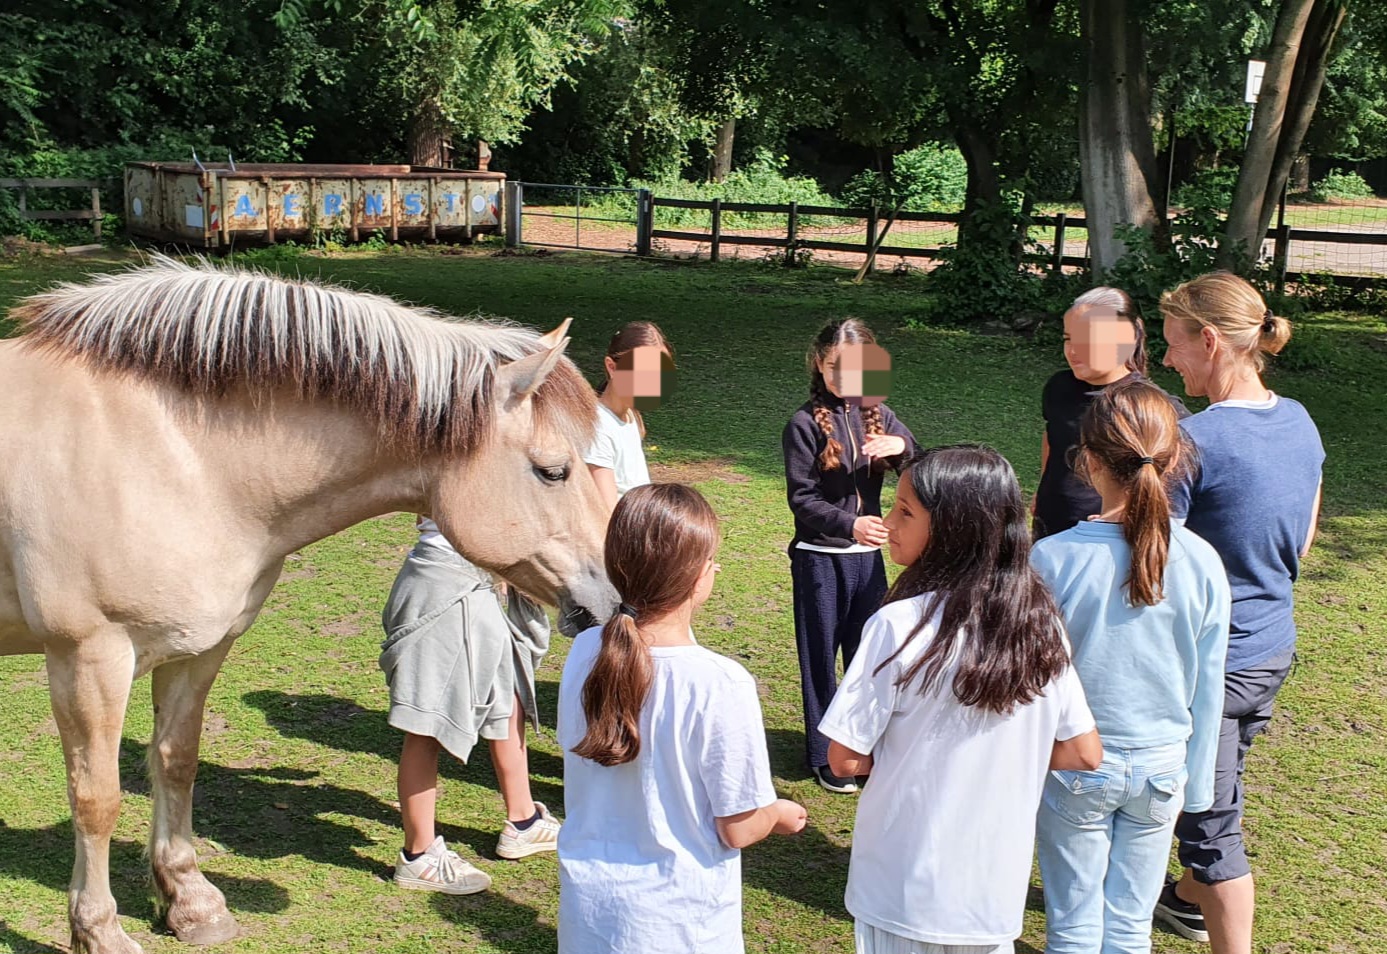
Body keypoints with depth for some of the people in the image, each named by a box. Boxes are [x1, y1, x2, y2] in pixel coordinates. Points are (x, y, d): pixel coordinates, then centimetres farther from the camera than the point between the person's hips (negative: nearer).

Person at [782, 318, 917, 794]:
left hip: (868, 555, 4)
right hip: (820, 557, -4)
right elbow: (802, 499, -13)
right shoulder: (805, 423, -9)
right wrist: (849, 524, -29)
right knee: (821, 656, 7)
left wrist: (902, 446, -22)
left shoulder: (878, 414, 4)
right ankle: (825, 756, 19)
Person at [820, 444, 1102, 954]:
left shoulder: (899, 624, -21)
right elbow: (1083, 753, 0)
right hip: (998, 888, 4)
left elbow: (845, 759, -15)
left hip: (904, 889, -4)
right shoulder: (1040, 622, -6)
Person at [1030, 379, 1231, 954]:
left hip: (1075, 766, -2)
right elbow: (1207, 691, -1)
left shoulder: (1052, 558, -19)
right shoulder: (1202, 563, -11)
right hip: (1160, 768, 2)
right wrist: (1197, 786, 12)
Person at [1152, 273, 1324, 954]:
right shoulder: (1300, 423, 0)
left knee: (1212, 819, 5)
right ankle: (1191, 899, 49)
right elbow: (1300, 543, 11)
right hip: (1273, 650, 8)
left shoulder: (1192, 441, -25)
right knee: (1219, 787, 28)